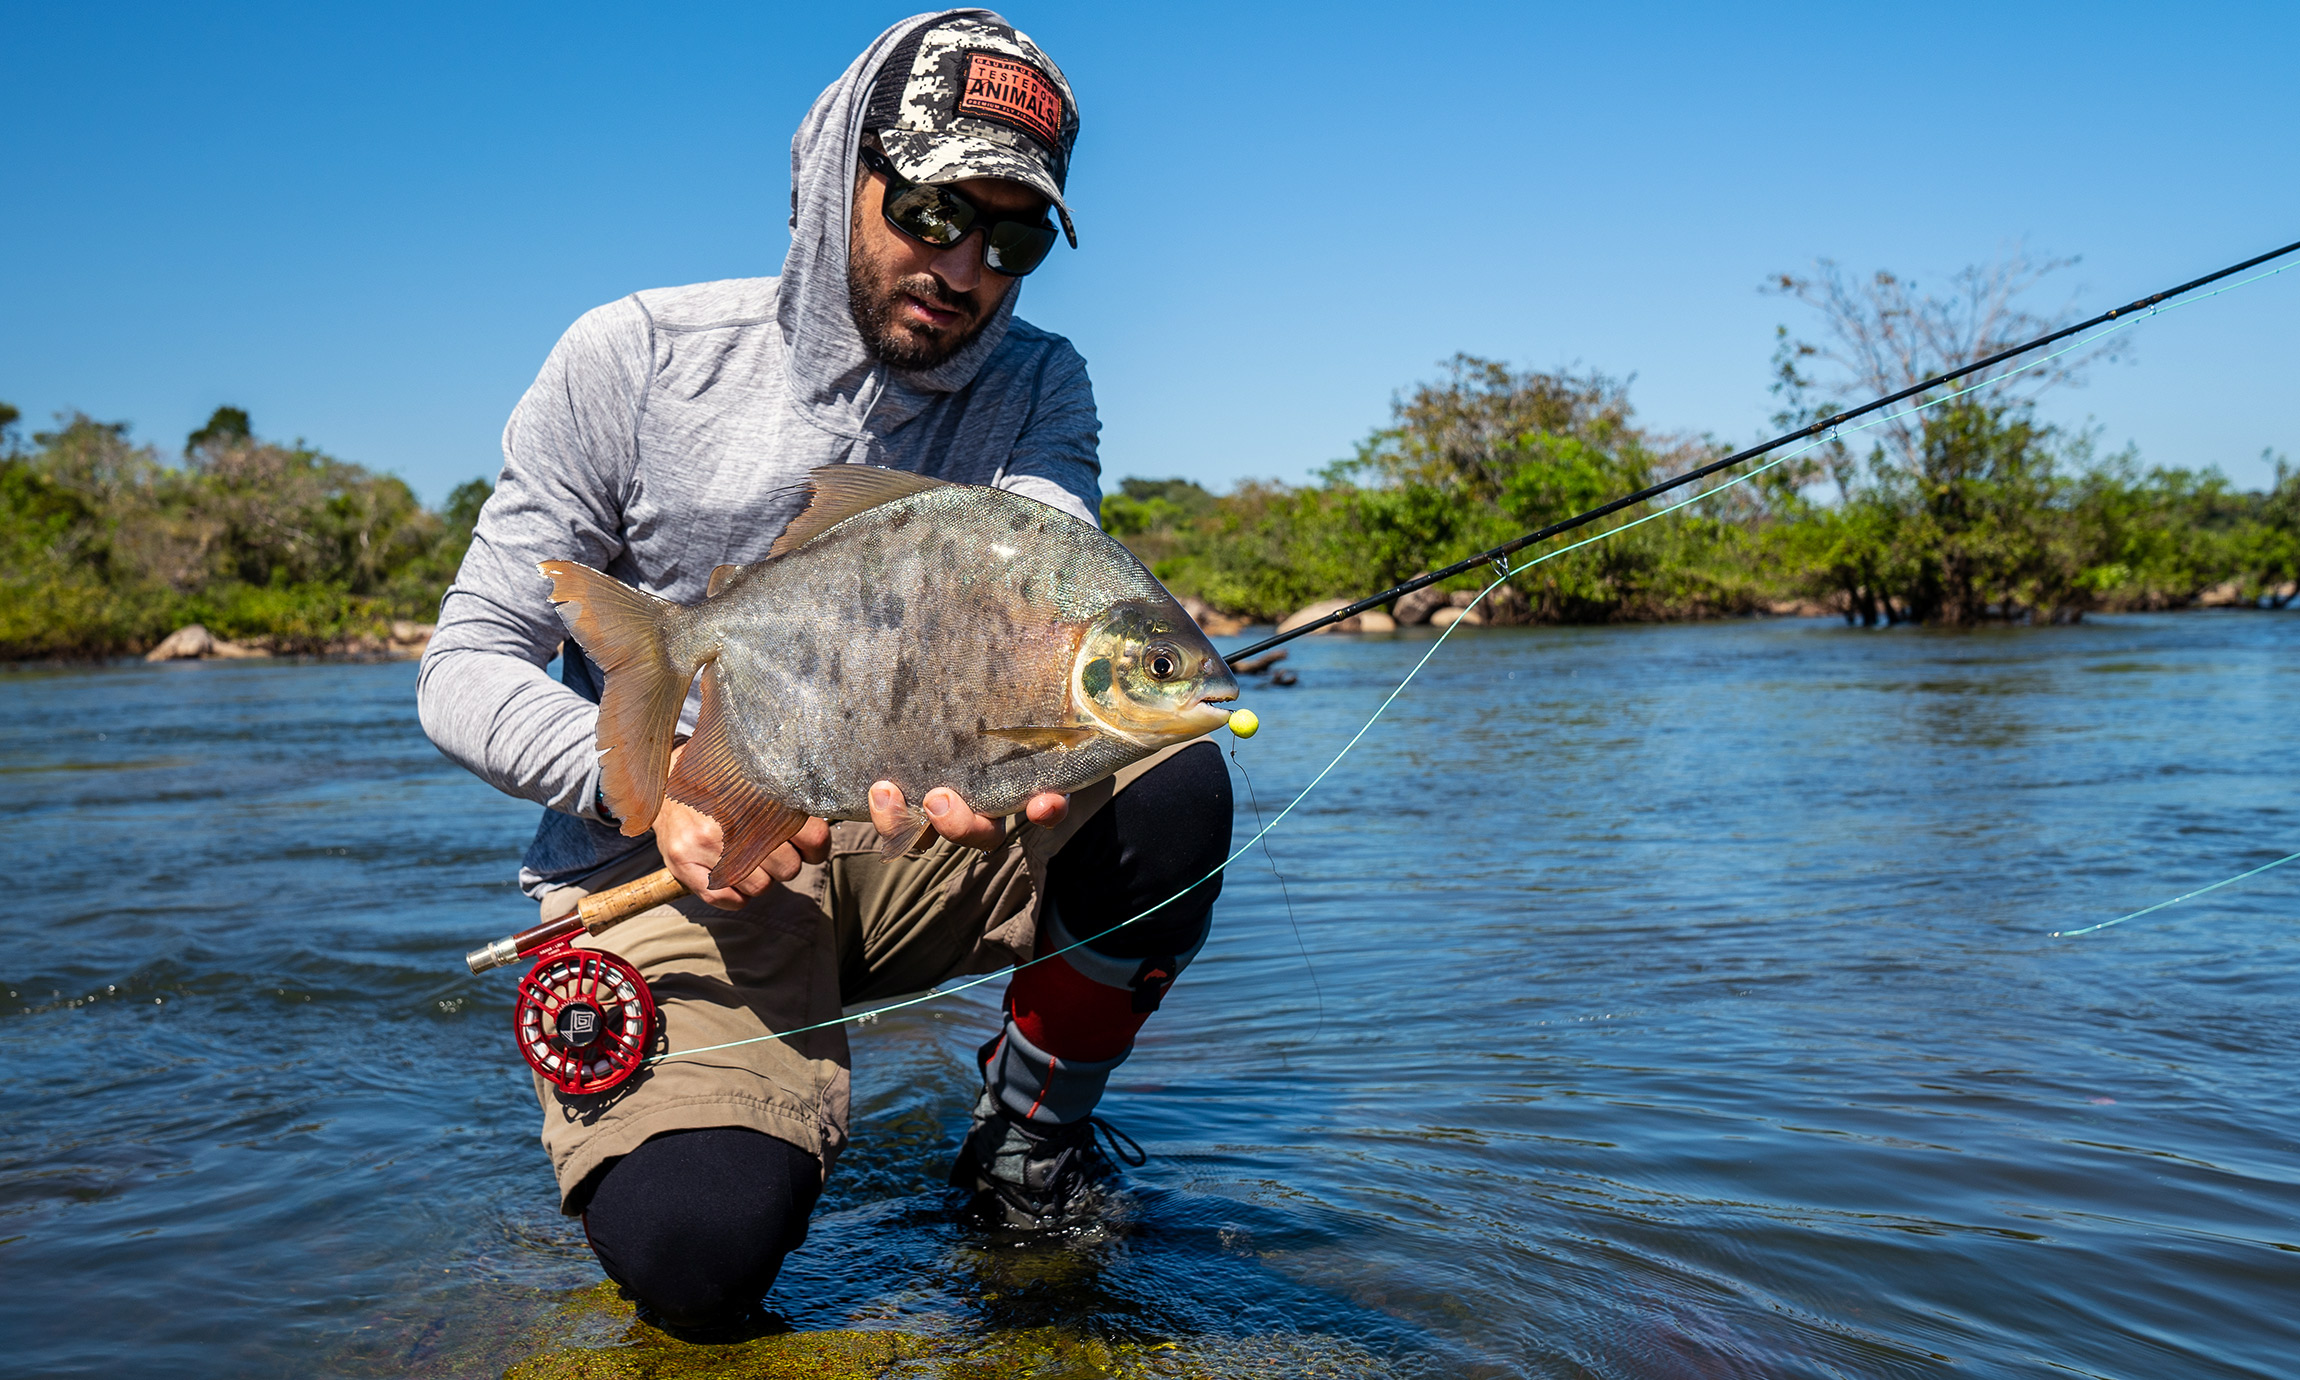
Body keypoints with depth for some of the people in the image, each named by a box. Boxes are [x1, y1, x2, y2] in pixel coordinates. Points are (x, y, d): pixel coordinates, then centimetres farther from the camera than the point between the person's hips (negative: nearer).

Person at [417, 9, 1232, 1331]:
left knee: (1171, 784, -25)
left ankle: (1032, 1133, 1)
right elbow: (467, 670, -8)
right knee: (698, 1243, -28)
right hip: (664, 862, -3)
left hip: (905, 840, 3)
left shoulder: (1037, 385, 1)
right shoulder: (635, 358, -8)